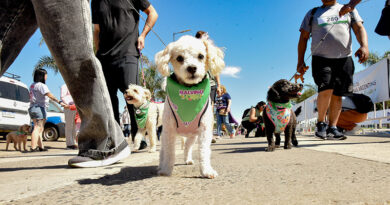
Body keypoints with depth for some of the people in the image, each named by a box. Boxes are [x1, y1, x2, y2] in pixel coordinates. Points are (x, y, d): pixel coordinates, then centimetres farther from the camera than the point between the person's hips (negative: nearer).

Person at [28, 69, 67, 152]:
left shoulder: (32, 85, 16)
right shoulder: (41, 85, -11)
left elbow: (32, 98, 18)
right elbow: (50, 95, -24)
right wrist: (59, 102, -31)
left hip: (32, 108, 9)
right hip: (39, 108, -9)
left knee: (39, 129, 14)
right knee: (38, 128, -10)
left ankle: (41, 146, 19)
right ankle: (33, 147, -15)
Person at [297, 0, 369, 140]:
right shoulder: (313, 13, 16)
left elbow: (359, 28, 8)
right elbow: (303, 38, 13)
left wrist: (364, 46, -13)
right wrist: (300, 61, 4)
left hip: (344, 59, 2)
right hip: (321, 58, -2)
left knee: (337, 94, 0)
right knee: (326, 89, -21)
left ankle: (332, 128, 7)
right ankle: (321, 123, -5)